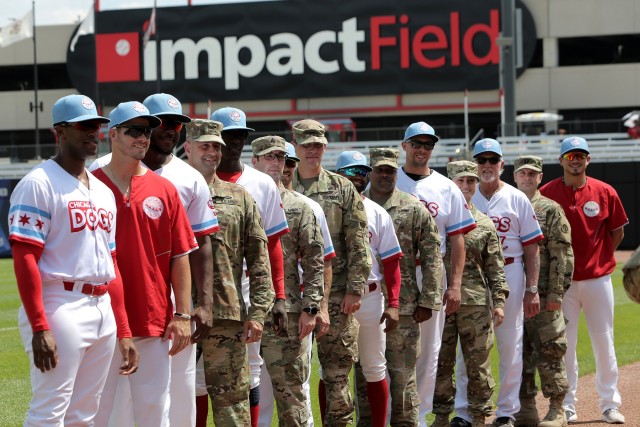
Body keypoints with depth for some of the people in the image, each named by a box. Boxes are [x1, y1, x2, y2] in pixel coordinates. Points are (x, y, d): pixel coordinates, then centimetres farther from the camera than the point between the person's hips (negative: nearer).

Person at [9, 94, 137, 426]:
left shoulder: (103, 192, 19)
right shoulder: (39, 184, -7)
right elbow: (25, 260, -14)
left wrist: (124, 331, 16)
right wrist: (39, 328, -22)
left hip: (104, 311, 8)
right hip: (61, 308, -8)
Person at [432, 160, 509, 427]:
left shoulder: (485, 223, 10)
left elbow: (495, 267, 8)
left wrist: (499, 301, 0)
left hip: (476, 301, 1)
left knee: (479, 362, 3)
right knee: (441, 360, 3)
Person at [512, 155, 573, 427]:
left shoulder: (551, 210, 1)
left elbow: (562, 255, -5)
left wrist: (556, 292, -12)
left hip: (543, 296, -4)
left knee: (549, 353, -3)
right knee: (519, 354, 7)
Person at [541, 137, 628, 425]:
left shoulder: (605, 192, 2)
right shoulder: (546, 193, -2)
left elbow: (617, 232, 11)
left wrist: (599, 259, 7)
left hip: (598, 279, 1)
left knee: (604, 342, 5)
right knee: (564, 344, 2)